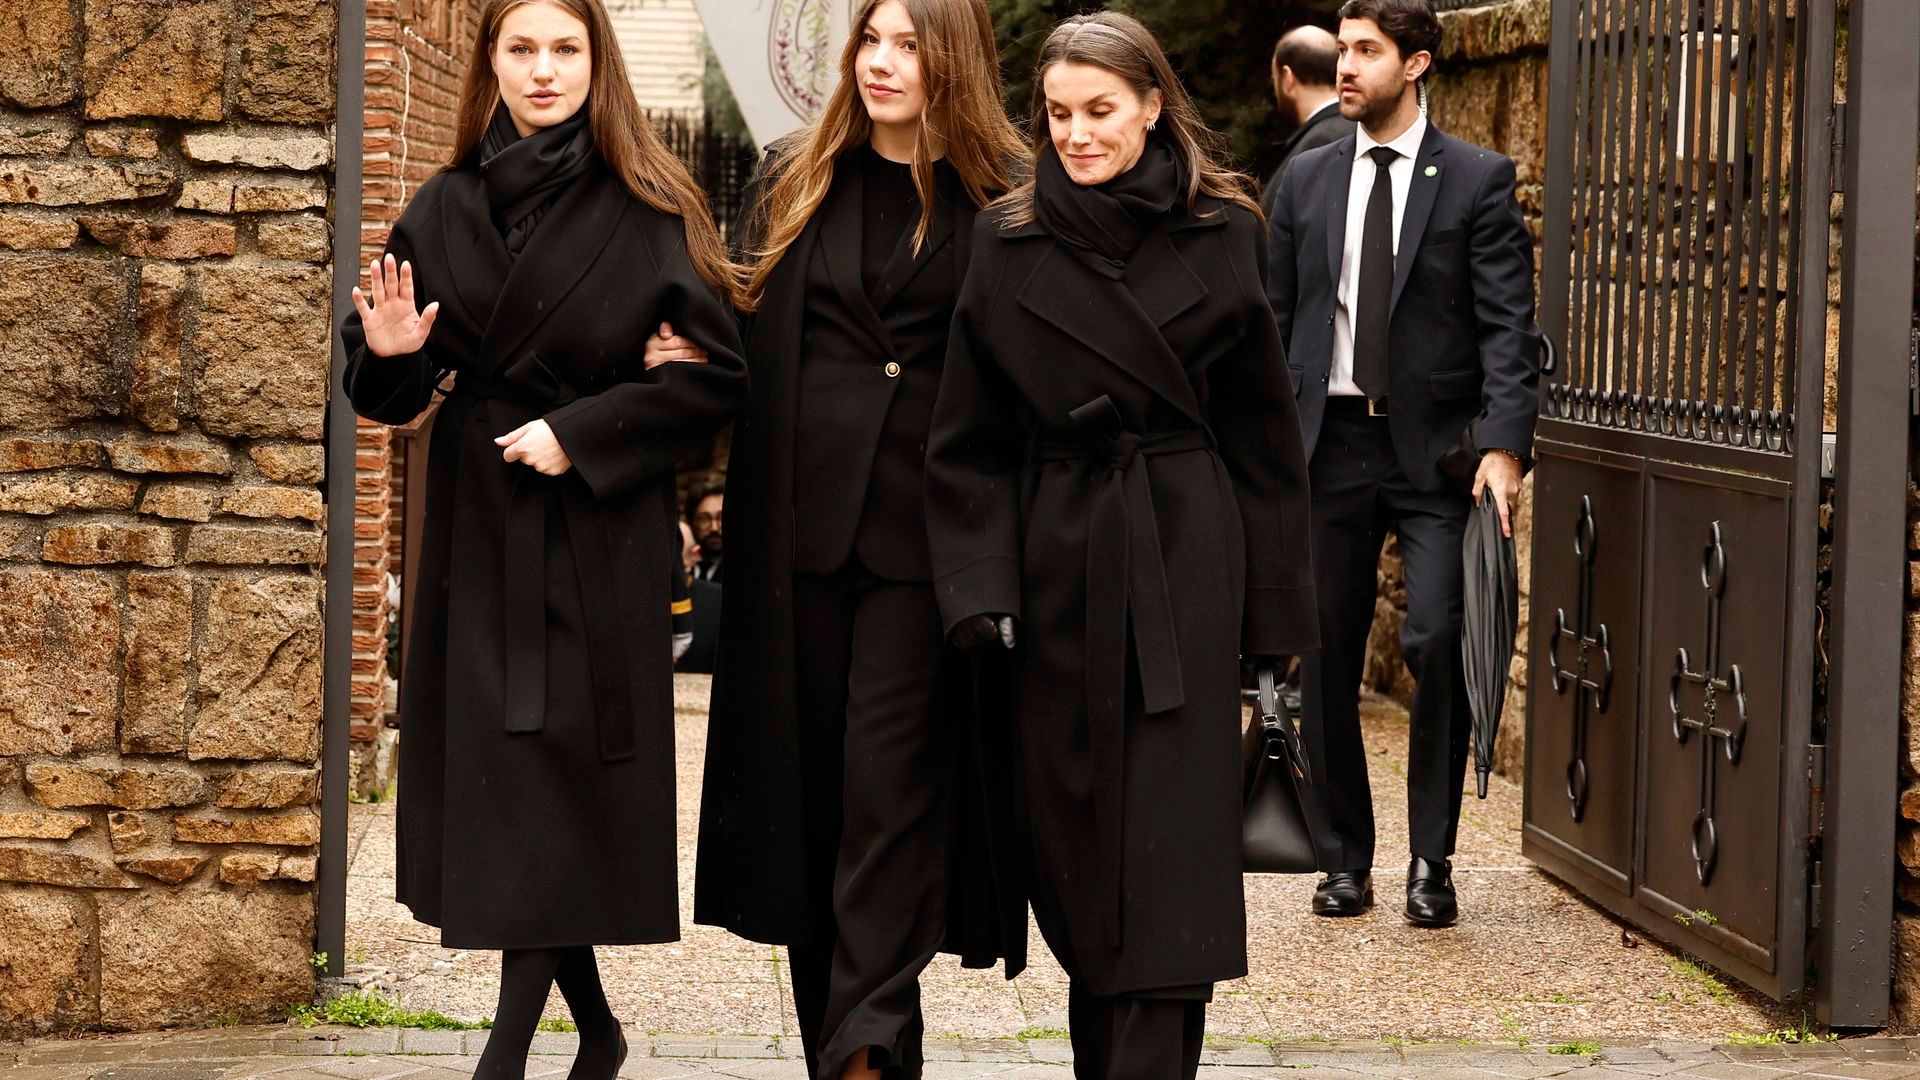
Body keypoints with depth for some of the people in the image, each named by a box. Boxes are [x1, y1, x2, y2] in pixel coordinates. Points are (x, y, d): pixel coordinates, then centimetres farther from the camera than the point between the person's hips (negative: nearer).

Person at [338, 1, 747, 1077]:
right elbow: (390, 395, 11)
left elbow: (718, 373, -6)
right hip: (478, 523, 4)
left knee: (559, 765, -7)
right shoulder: (445, 211, 6)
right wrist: (389, 353, -12)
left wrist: (582, 432, -14)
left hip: (600, 529, -4)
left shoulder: (649, 211, -3)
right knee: (489, 768, 6)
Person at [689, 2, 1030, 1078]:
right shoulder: (797, 182, 11)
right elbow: (752, 346, 13)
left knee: (892, 786, -9)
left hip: (926, 532, -4)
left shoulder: (1005, 196, -1)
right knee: (809, 779, 7)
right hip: (803, 524, 4)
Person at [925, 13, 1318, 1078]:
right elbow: (970, 440, 4)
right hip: (1060, 567, 2)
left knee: (1172, 845, -8)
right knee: (1074, 832, 6)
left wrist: (1270, 604, 1)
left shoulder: (1219, 237, 1)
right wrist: (980, 585, -6)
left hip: (1185, 563, -2)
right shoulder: (1007, 242, 3)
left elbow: (1261, 429, 4)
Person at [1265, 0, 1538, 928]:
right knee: (1326, 659, 6)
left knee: (1437, 642, -15)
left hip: (1435, 448, -4)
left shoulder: (1478, 181, 0)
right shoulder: (1306, 181, 11)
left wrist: (1504, 443, -17)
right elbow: (1276, 325, 14)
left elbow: (1508, 324, -5)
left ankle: (1432, 862, -2)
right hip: (1330, 443, 4)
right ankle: (1344, 859, 18)